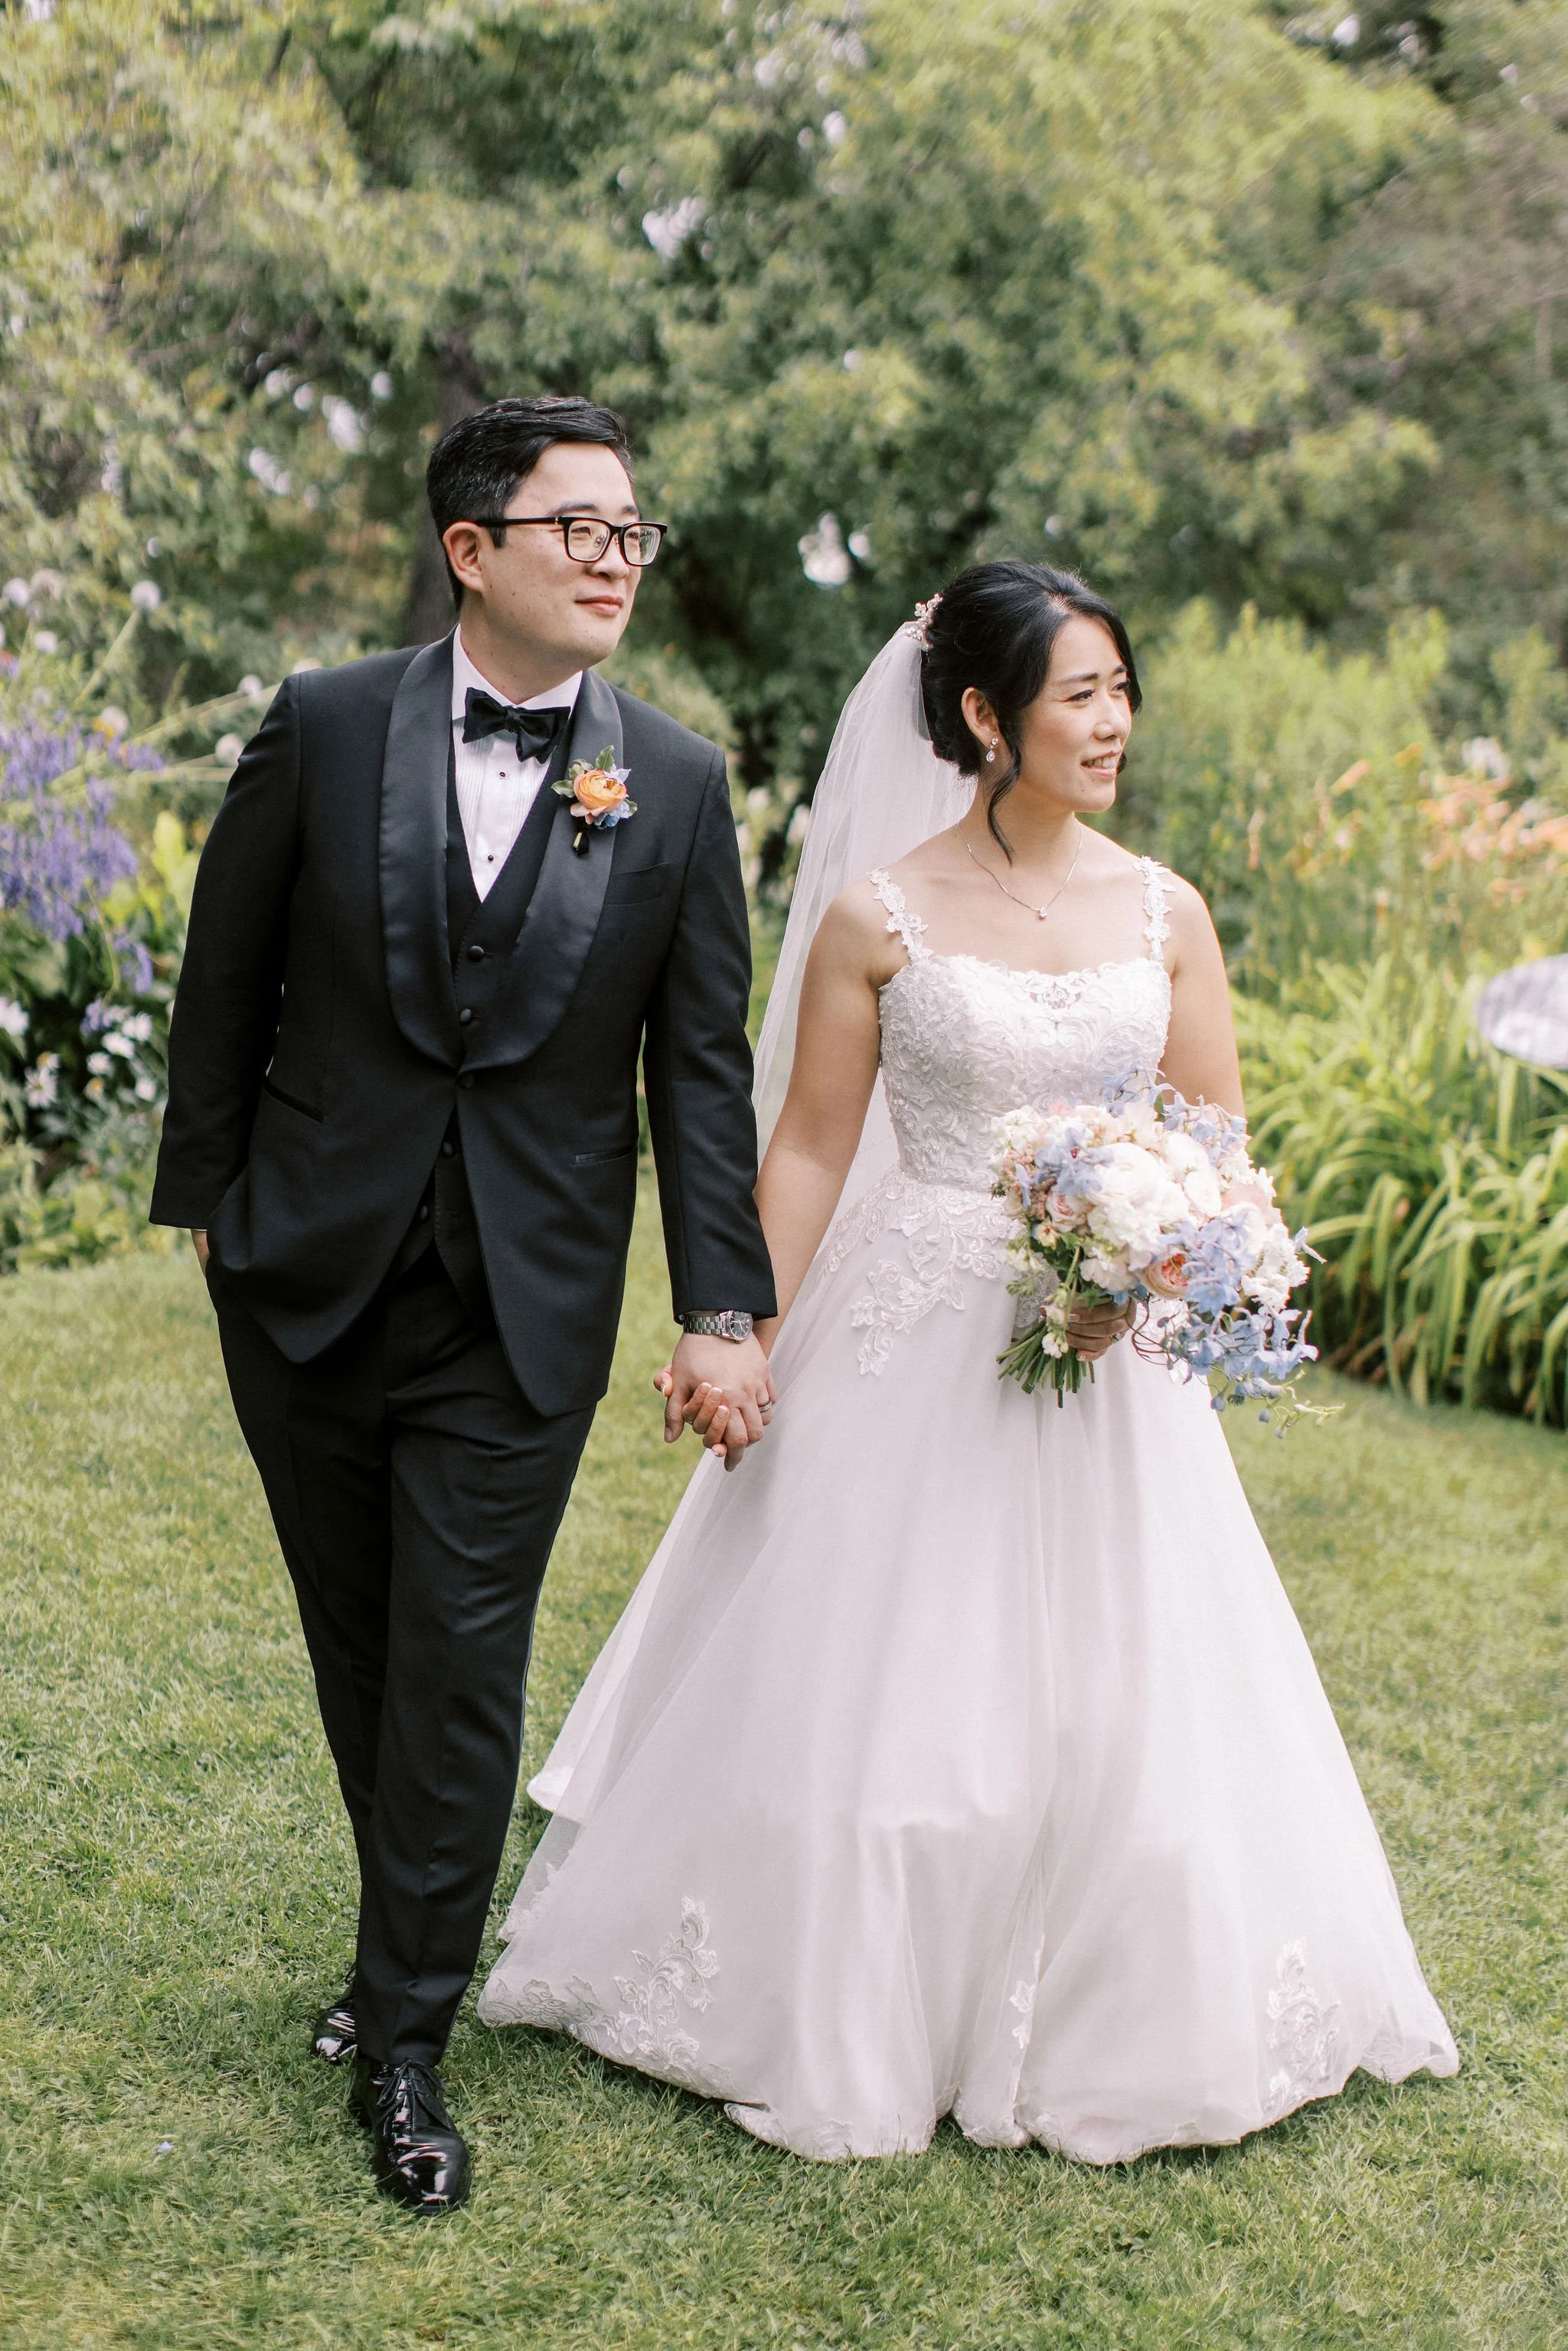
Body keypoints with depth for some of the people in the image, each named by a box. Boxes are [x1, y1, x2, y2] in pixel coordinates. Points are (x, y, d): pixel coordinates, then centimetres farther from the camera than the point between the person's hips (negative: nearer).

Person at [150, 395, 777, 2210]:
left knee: (462, 1666, 1)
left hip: (523, 1309, -1)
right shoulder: (325, 730, -4)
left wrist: (723, 1312, -7)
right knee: (358, 1651, 15)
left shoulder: (677, 787, -2)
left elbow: (702, 1067, -2)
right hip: (309, 1278, 1)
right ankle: (415, 1940, 38)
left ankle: (406, 2040, 16)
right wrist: (208, 1199, 6)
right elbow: (226, 985, 4)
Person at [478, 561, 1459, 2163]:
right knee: (870, 1682, 5)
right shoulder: (878, 917, -6)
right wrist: (745, 1344, -6)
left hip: (1106, 1353, 3)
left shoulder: (1163, 915, 3)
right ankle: (846, 2018, 27)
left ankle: (1101, 2021, 30)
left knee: (1113, 1696, 8)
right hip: (914, 1346, -3)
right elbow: (811, 1146, -2)